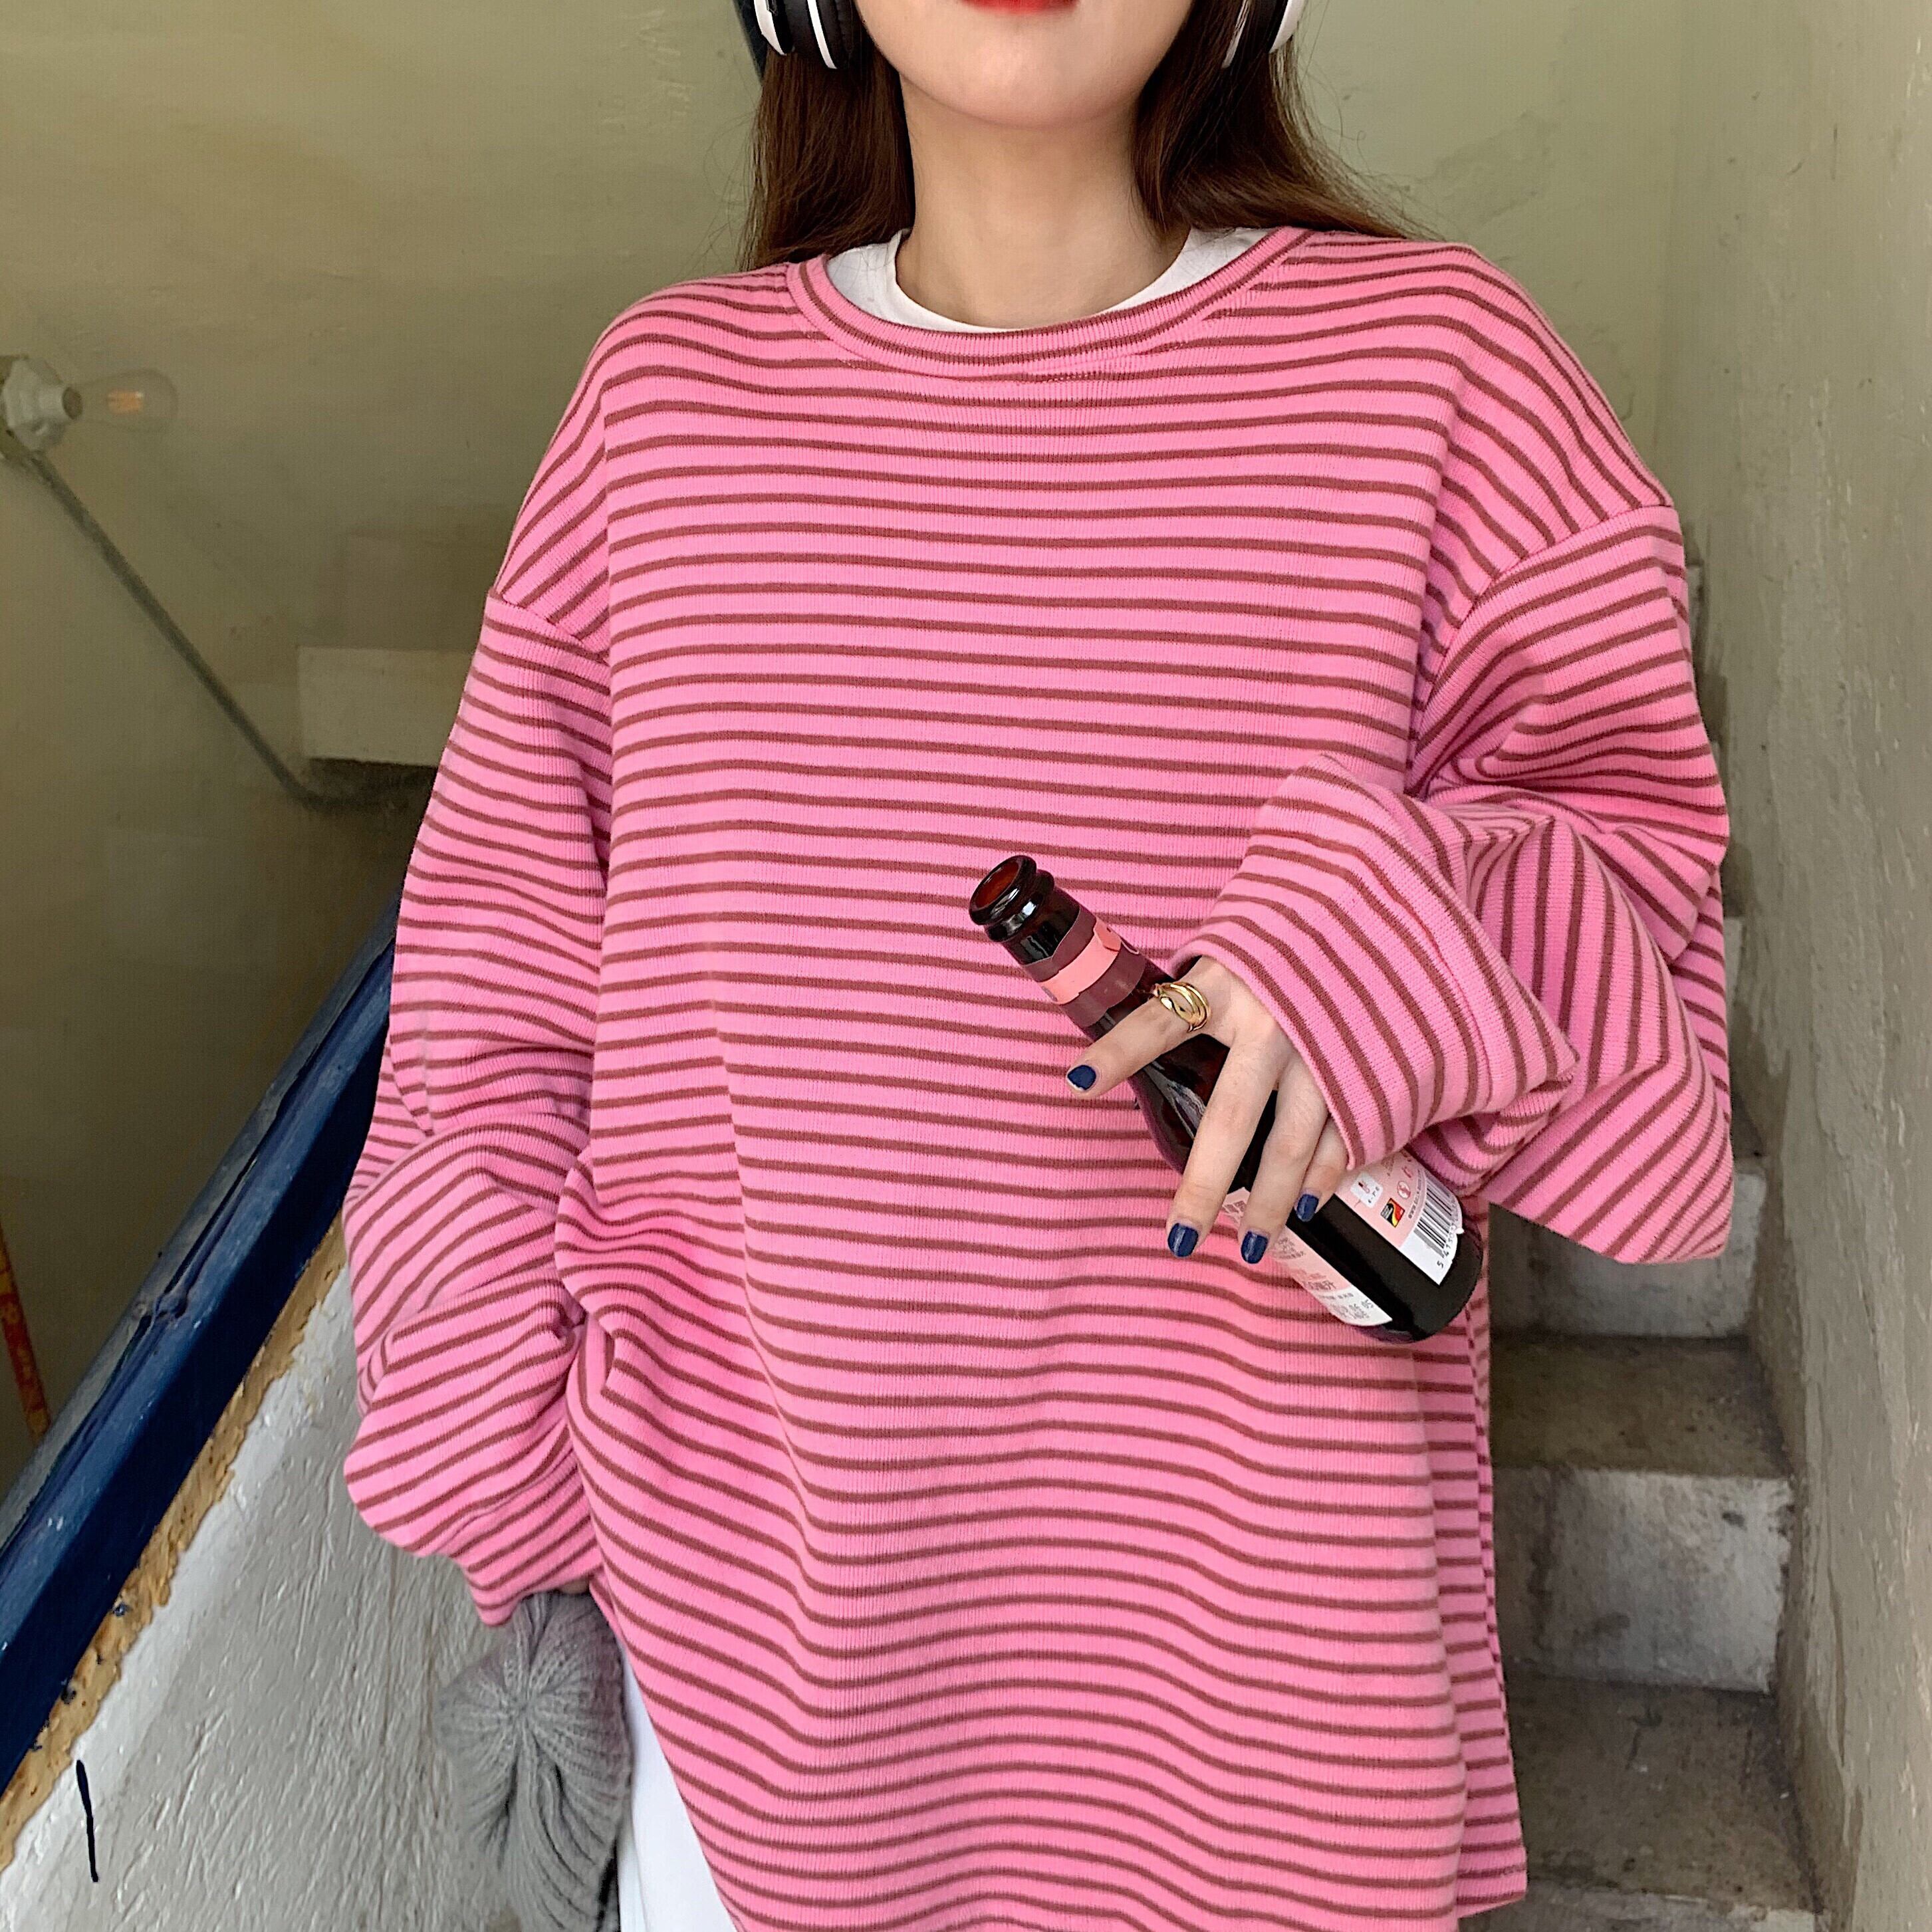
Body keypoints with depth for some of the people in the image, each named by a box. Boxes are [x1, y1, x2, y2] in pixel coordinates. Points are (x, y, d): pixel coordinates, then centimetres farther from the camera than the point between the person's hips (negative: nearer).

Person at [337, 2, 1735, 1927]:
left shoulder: (1434, 361, -7)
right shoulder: (669, 386, 0)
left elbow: (1625, 842, 0)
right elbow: (503, 917, 7)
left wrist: (1406, 931, -23)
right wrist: (498, 1417, 4)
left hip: (1246, 1548, -1)